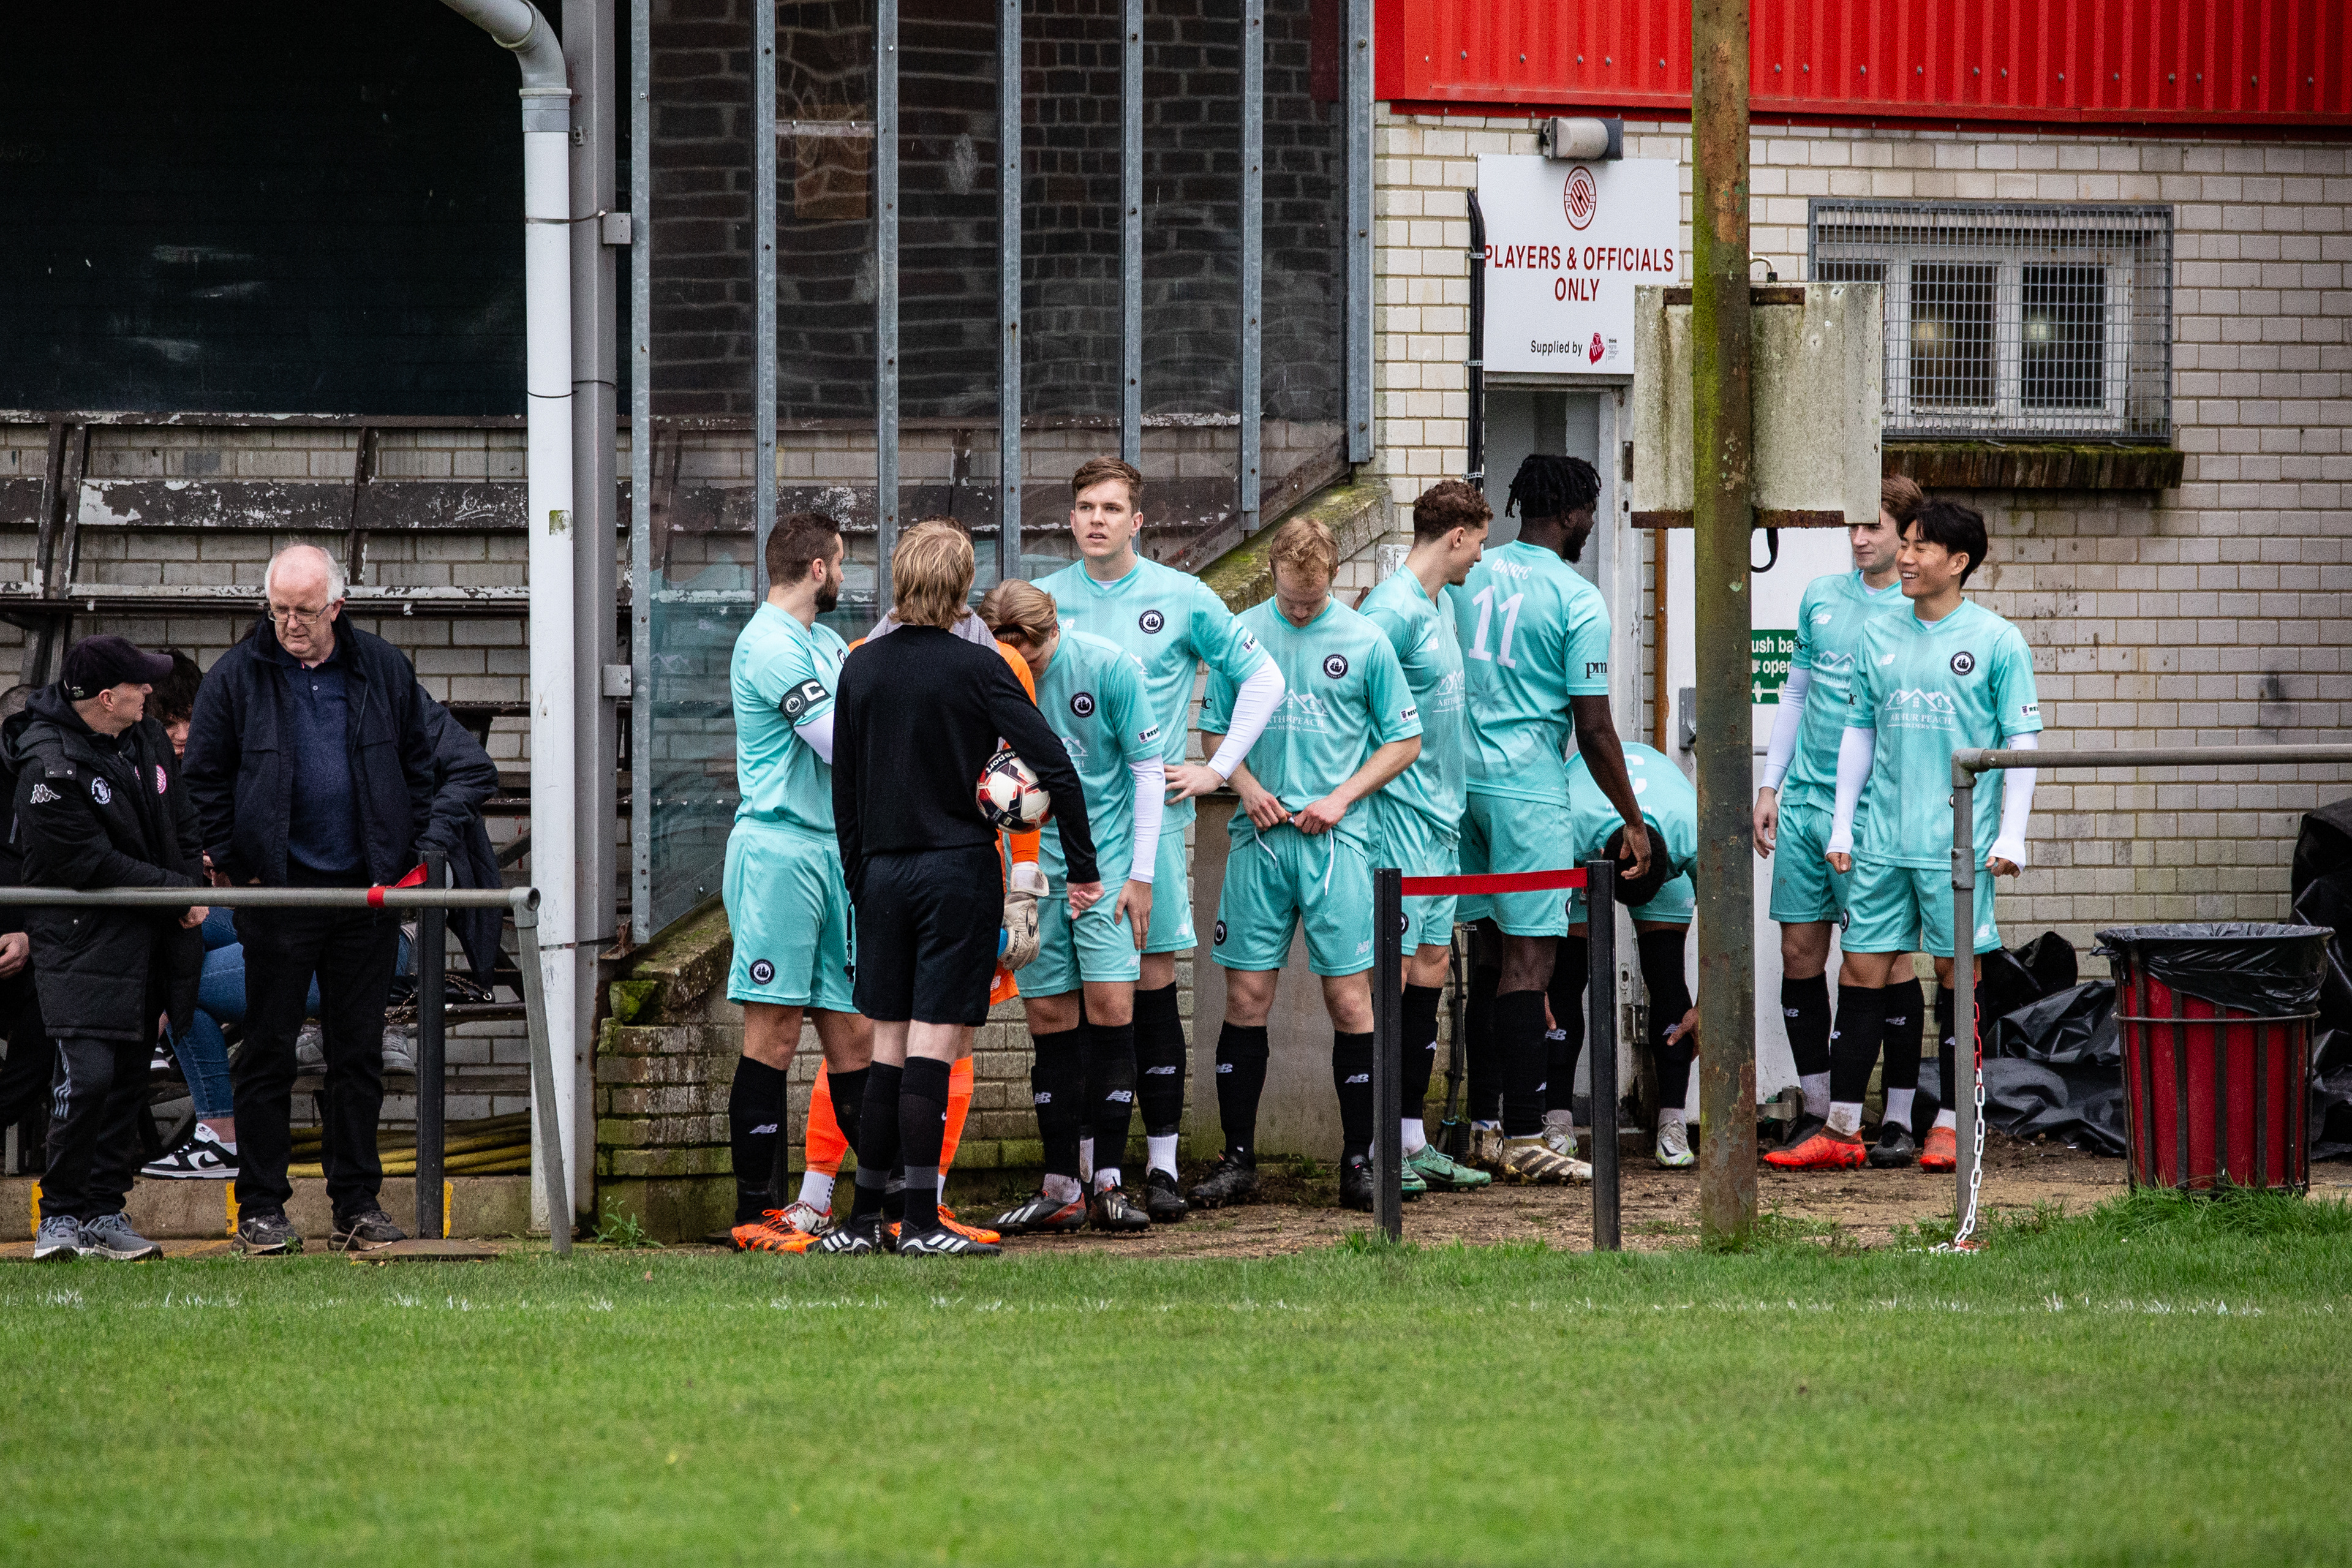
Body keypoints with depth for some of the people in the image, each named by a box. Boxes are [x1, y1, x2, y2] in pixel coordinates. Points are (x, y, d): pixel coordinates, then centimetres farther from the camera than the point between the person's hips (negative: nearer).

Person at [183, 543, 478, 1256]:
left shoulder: (382, 671, 5)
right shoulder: (236, 677, -1)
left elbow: (421, 766, 12)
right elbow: (206, 781, 5)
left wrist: (420, 852, 4)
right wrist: (230, 863, -1)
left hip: (367, 890, 2)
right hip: (278, 892, -2)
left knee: (359, 1054, 7)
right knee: (268, 1052, 1)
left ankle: (358, 1204, 13)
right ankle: (261, 1209, 5)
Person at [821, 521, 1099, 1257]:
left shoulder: (860, 669, 4)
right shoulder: (975, 669, -9)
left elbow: (845, 789, 10)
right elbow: (1054, 766, -14)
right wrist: (1083, 866, -6)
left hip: (882, 873, 4)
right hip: (958, 871, -4)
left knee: (889, 1047, 11)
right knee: (934, 1045, -4)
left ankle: (864, 1216, 12)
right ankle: (920, 1222, -5)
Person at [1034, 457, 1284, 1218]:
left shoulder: (1181, 599, 2)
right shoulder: (1044, 600, 6)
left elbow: (1261, 677, 9)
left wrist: (1218, 768, 3)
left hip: (1150, 813, -1)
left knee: (1153, 984, -2)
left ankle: (1161, 1164, 1)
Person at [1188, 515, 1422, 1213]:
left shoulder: (1365, 642, 2)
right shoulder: (1241, 634, 6)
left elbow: (1404, 741, 7)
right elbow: (1215, 729, 14)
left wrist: (1341, 798, -5)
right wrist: (1247, 786, -4)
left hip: (1337, 841, -1)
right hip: (1258, 840, 1)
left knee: (1349, 999, -3)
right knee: (1247, 998, 0)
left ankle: (1358, 1160, 4)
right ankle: (1237, 1160, 8)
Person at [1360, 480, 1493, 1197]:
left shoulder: (1441, 602, 15)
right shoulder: (1394, 611, -16)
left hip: (1441, 815, 10)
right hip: (1400, 815, -10)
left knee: (1431, 964, 11)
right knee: (1391, 970, -7)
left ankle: (1414, 1143, 16)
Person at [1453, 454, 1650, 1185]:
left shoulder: (1468, 576, 7)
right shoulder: (1577, 601, -10)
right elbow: (1593, 728, -9)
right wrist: (1633, 820, 0)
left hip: (1462, 776, 6)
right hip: (1528, 789, -6)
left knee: (1494, 954, 14)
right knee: (1529, 958, -5)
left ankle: (1484, 1128, 15)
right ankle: (1522, 1138, -8)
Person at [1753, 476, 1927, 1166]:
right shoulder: (1821, 596, 11)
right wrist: (1770, 784, 14)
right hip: (1804, 800, 5)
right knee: (1800, 954, 6)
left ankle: (1899, 1117, 4)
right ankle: (1816, 1106, 17)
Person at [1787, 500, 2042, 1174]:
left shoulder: (1996, 641, -2)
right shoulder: (1880, 637, 10)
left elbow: (2021, 741, -1)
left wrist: (2011, 837, -6)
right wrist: (1842, 826, 13)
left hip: (1959, 843, -4)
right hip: (1882, 840, 4)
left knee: (1957, 978, 1)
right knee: (1860, 974, 2)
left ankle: (1950, 1126, 10)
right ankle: (1841, 1130, 6)